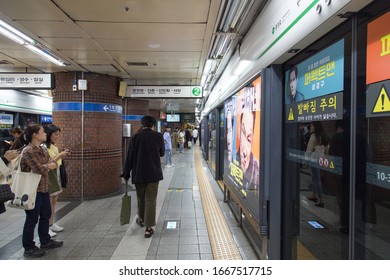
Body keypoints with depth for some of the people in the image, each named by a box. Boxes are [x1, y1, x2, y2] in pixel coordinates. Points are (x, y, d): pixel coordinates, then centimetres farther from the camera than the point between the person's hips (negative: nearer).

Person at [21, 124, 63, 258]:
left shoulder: (43, 150, 9)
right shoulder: (28, 151, -19)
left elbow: (54, 164, 3)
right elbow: (41, 169, -24)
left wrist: (44, 166, -14)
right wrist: (48, 166, -5)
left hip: (44, 188, 9)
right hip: (33, 190, -9)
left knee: (46, 215, 18)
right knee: (32, 219, 3)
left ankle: (45, 242, 34)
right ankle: (29, 248, 18)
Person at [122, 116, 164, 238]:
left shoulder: (135, 137, -4)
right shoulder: (158, 136, -6)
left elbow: (129, 157, -2)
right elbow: (162, 153, 6)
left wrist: (126, 173, 5)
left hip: (138, 173, 2)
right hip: (153, 173, -1)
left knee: (141, 197, 19)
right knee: (150, 199, 2)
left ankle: (141, 219, 40)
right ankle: (148, 228, 1)